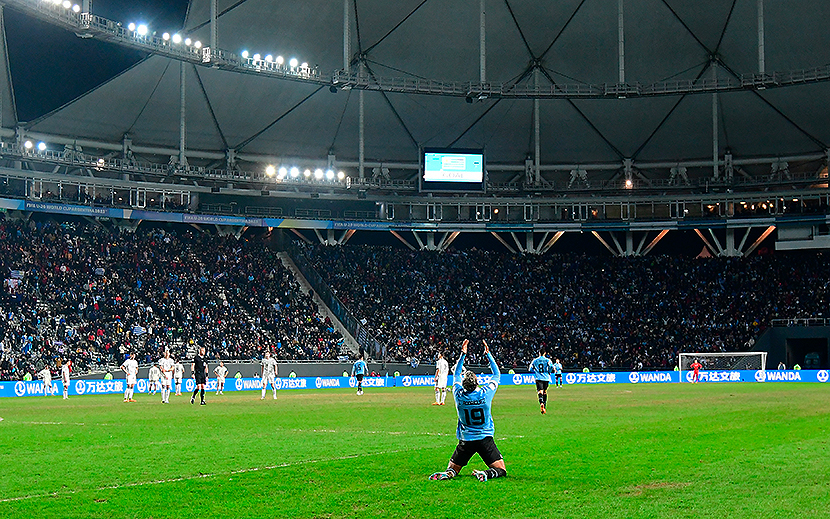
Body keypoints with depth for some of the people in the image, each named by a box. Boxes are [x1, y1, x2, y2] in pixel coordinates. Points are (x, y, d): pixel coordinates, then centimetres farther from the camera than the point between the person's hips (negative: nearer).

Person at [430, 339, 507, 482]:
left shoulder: (459, 395, -7)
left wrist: (463, 354, 14)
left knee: (453, 469, 16)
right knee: (501, 470, 1)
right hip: (485, 438, -2)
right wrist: (488, 354, 13)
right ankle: (485, 474, -31)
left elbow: (456, 375, 13)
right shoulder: (485, 393, -11)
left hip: (465, 439, 2)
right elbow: (497, 374, 8)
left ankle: (448, 474, -20)